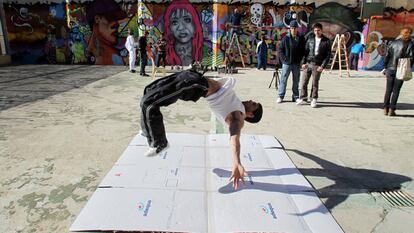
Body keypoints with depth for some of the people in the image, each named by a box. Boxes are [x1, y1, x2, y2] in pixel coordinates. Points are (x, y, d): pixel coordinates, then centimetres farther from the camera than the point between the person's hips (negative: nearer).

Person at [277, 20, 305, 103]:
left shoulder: (301, 38, 3)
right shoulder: (286, 38, -3)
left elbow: (303, 50, 8)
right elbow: (280, 50, 0)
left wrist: (300, 59, -2)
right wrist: (284, 58, -9)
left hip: (297, 63, 2)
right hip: (287, 63, -2)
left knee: (296, 81, 9)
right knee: (283, 79, 0)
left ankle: (296, 96, 19)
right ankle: (280, 96, 7)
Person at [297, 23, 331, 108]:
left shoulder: (326, 41, 0)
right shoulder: (310, 38, 6)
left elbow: (328, 55, 0)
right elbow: (305, 50, 6)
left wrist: (322, 66, -9)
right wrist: (303, 62, -4)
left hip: (317, 65, -2)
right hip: (307, 63, 2)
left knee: (315, 83, 3)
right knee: (303, 82, 2)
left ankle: (314, 100, 16)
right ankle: (303, 98, 16)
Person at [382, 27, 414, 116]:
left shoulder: (394, 42, 6)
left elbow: (387, 56, 5)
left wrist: (385, 67, 10)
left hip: (390, 69, 3)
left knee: (388, 90, 9)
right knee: (396, 91, 2)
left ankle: (386, 109, 10)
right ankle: (391, 110, 1)